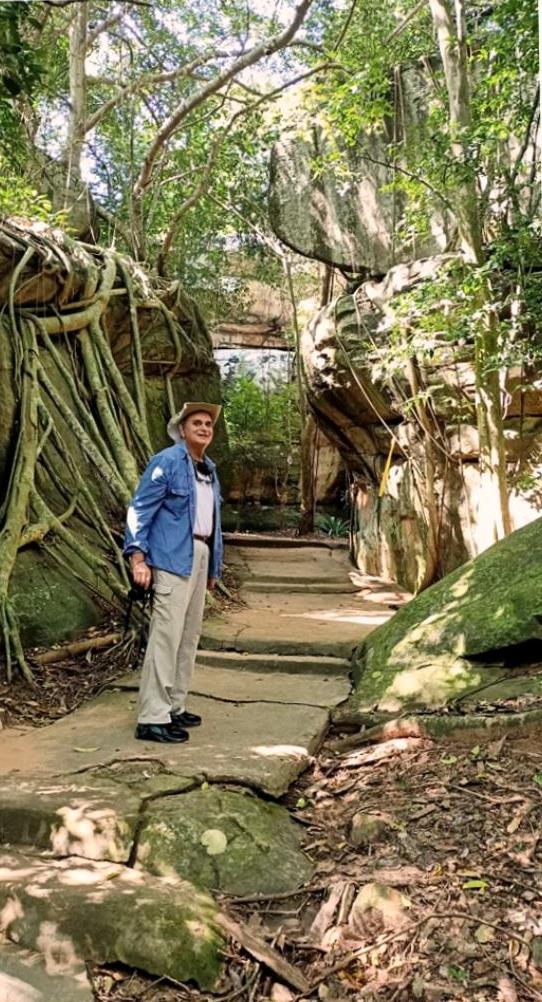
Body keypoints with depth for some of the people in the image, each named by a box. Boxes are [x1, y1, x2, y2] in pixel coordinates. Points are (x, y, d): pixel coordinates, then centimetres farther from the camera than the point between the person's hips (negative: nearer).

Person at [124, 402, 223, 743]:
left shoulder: (210, 469, 17)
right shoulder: (167, 461, -6)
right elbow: (140, 509, -12)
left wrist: (215, 566, 17)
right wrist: (138, 557, -22)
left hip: (200, 557, 9)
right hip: (173, 558, -9)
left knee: (190, 636, 12)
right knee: (167, 635, -11)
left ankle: (174, 706, 22)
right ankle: (153, 717, -6)